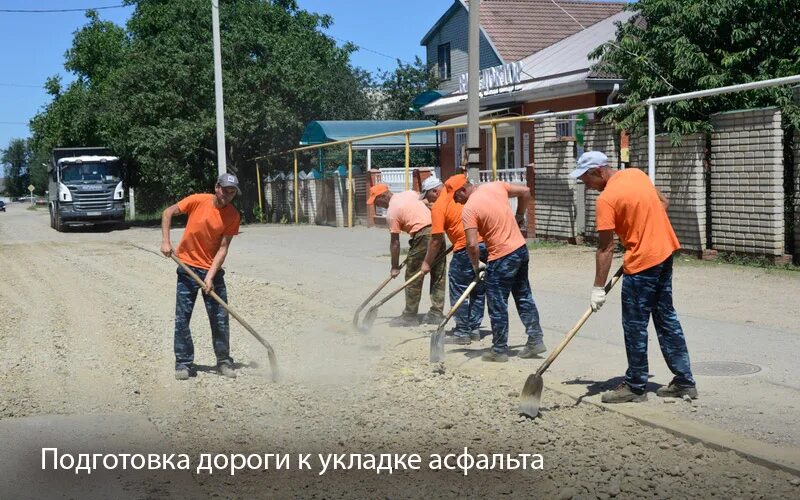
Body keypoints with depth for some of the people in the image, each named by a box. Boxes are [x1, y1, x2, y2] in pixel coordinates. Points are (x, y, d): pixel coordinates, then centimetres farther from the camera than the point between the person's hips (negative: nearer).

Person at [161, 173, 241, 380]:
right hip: (188, 267, -1)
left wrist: (210, 276, -17)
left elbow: (223, 248, -10)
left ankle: (224, 361, 16)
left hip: (212, 270, 1)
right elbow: (168, 213, 1)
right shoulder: (197, 201, -10)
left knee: (220, 318, 2)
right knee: (182, 318, 0)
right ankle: (183, 363, 8)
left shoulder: (233, 215, -8)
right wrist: (165, 241, -9)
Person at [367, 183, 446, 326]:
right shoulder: (409, 193, 13)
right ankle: (437, 313, 16)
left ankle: (410, 316, 10)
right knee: (438, 276, 11)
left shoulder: (392, 212, -6)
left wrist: (395, 267, 5)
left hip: (422, 236, -7)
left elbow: (394, 242, -3)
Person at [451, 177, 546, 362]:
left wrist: (476, 266, -4)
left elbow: (472, 245, -21)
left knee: (498, 306, 5)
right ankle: (536, 340, 21)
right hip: (521, 249, 8)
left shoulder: (468, 210, -17)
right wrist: (519, 216, 24)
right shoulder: (495, 186, 3)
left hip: (501, 258, -8)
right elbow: (525, 192, 14)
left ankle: (499, 350, 14)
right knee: (524, 296, 17)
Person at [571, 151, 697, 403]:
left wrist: (598, 289, -13)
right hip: (665, 252, 9)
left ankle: (635, 387, 10)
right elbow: (663, 202, 19)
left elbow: (605, 248, -16)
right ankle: (684, 381, 18)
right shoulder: (636, 174, 7)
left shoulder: (606, 199, -16)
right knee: (666, 317, 14)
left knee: (635, 326, 2)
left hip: (642, 262, -9)